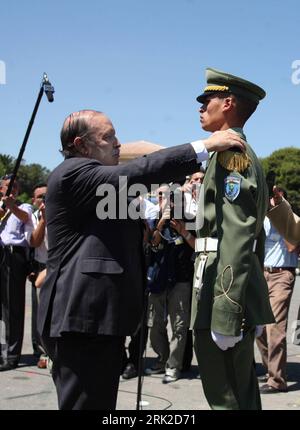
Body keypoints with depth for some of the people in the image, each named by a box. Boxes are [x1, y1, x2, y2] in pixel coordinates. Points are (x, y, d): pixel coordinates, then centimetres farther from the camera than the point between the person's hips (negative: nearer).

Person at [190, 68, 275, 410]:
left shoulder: (229, 152, -11)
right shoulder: (243, 153, 21)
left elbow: (236, 235, -21)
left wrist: (225, 310, -25)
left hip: (224, 294, -10)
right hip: (243, 297, 10)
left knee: (226, 398, -4)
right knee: (242, 395, 16)